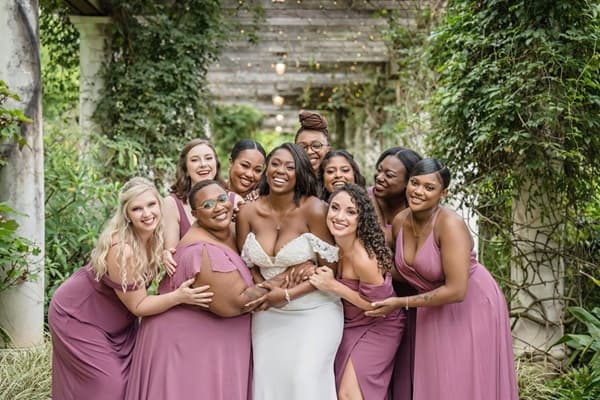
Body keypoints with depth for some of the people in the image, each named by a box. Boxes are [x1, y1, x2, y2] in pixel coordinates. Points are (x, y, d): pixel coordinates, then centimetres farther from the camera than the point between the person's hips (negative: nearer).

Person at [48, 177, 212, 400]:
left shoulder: (155, 235, -14)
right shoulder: (121, 249, -35)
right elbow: (137, 305, -26)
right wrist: (179, 296, -39)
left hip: (116, 317, 8)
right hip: (77, 315, -7)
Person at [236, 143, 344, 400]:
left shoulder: (314, 209, -13)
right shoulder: (248, 212, -2)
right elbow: (248, 263, 10)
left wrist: (289, 294, -16)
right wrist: (268, 291, -9)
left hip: (314, 311, -3)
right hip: (269, 314, 4)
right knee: (268, 379, 2)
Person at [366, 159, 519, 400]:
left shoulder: (450, 224, -27)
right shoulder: (400, 221, -8)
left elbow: (456, 291, -29)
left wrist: (401, 304, -22)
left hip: (471, 306, -6)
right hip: (433, 310, 6)